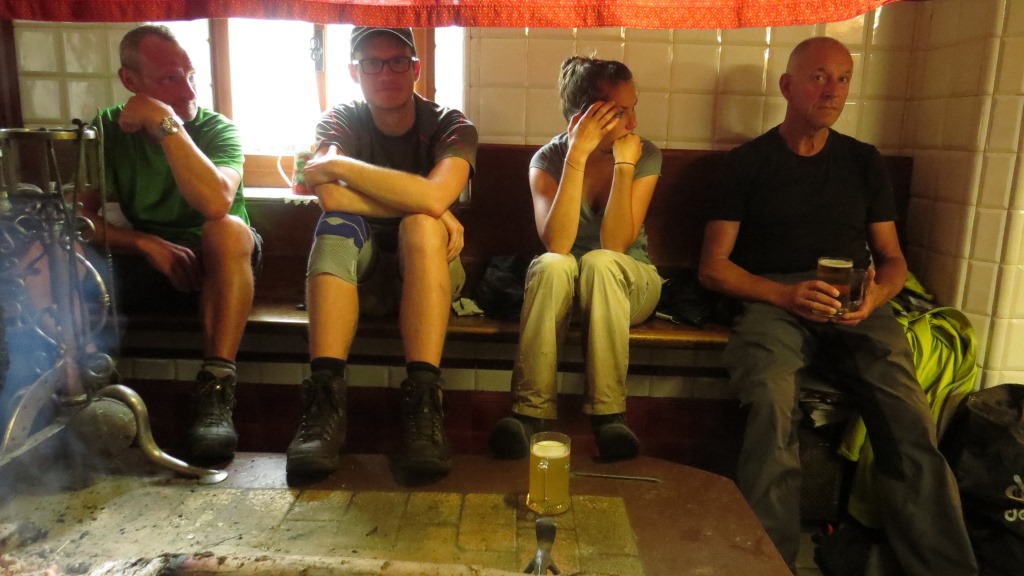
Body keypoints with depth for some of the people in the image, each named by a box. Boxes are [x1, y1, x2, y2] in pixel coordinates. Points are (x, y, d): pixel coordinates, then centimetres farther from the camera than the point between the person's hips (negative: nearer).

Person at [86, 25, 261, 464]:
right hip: (137, 265, 2)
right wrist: (146, 243, -21)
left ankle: (215, 391, -38)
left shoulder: (217, 129, -4)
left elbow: (216, 203, -27)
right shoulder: (106, 130, 5)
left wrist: (165, 122, -24)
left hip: (212, 269, -2)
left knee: (229, 230, -36)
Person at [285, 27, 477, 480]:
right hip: (361, 272, 1)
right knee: (338, 223, -29)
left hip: (429, 273, -1)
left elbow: (434, 195, -29)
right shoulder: (340, 121, 0)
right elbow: (331, 198, -22)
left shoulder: (451, 127, -6)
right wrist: (427, 206, -23)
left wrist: (338, 164, -22)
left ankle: (423, 403, -40)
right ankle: (325, 404, -37)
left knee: (420, 227, -32)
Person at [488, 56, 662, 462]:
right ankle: (532, 412, -33)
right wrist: (577, 156, -29)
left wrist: (624, 164, -24)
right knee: (554, 265, -35)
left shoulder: (645, 156, -10)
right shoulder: (549, 159, -11)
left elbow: (614, 244, -21)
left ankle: (609, 414, -32)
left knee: (599, 262, -34)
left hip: (628, 283, 0)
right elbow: (556, 244, -28)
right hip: (561, 284, 0)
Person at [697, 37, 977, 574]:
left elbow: (892, 257, 21)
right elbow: (714, 266, 4)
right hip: (773, 300, -2)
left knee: (909, 417, -26)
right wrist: (785, 293, -12)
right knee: (771, 403, -34)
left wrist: (877, 295, -4)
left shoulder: (865, 162, 20)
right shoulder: (748, 161, 10)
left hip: (857, 306, 3)